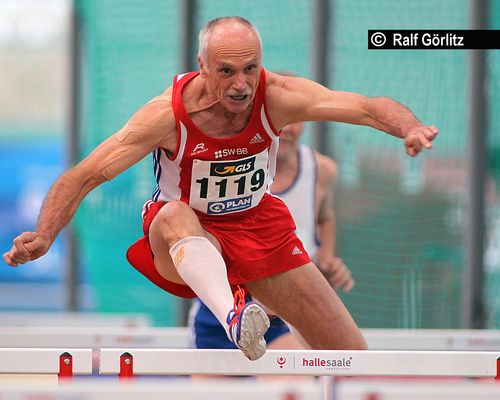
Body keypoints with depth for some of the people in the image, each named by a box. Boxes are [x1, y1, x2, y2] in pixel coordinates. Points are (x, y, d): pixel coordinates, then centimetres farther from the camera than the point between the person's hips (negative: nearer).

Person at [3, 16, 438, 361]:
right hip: (188, 240, -3)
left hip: (259, 227, 3)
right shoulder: (169, 114, -24)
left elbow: (369, 107, -28)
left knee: (354, 357, -5)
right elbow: (84, 176, -23)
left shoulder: (277, 97, -19)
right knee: (174, 215, -43)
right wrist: (44, 236, -38)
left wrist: (410, 127, -50)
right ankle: (233, 318, -68)